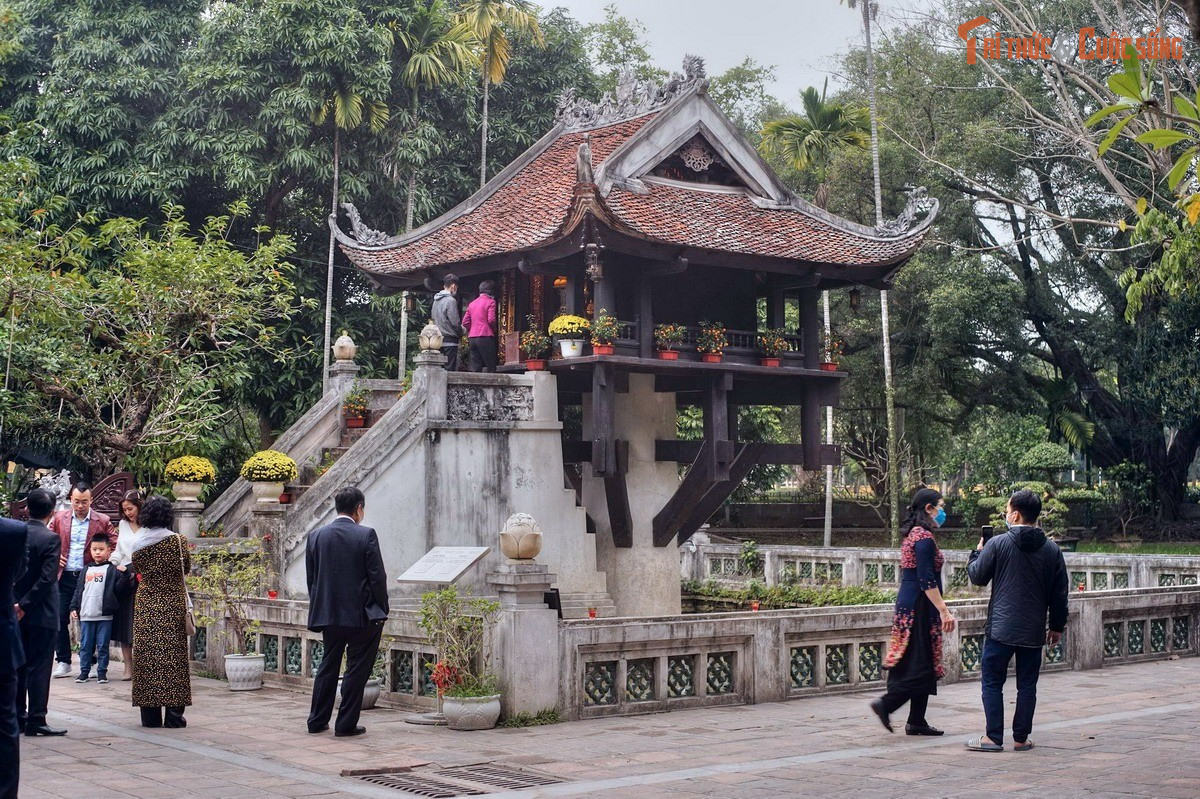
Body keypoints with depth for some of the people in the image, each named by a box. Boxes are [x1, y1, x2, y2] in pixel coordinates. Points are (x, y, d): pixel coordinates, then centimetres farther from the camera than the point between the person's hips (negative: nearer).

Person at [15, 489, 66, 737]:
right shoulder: (50, 539, -14)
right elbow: (47, 579, -20)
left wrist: (18, 604, 10)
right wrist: (25, 605, -14)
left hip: (16, 612, 6)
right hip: (42, 614, -5)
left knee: (18, 667, 13)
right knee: (39, 668, -1)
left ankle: (18, 717, 19)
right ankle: (36, 720, 0)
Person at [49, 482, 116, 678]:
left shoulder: (102, 521, -2)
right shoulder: (60, 518, 5)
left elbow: (116, 545, 2)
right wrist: (54, 557, 2)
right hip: (64, 577, 2)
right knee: (60, 619, 1)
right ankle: (63, 662, 12)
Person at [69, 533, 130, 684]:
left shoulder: (112, 570, 2)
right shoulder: (86, 570, 14)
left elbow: (118, 588, -7)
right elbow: (79, 590, 15)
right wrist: (74, 607, 7)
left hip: (105, 615, -3)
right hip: (86, 615, 3)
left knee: (103, 646, 2)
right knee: (85, 645, 8)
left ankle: (102, 672, 9)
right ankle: (84, 671, 16)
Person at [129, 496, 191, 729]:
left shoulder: (138, 543, 0)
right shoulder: (176, 540, -7)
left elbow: (137, 569, 12)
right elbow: (186, 567, 5)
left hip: (146, 605, 2)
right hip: (173, 605, -2)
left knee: (147, 656, 5)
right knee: (173, 656, 2)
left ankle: (150, 715, 5)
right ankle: (174, 715, 1)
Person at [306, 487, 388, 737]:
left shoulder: (316, 536, 2)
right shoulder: (366, 535, -11)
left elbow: (311, 578, 8)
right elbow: (377, 577, -11)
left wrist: (320, 609, 17)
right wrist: (381, 611, 0)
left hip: (328, 614, 5)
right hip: (362, 615, -5)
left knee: (328, 667, 17)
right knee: (357, 669, 4)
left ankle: (317, 721, 21)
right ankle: (346, 724, 5)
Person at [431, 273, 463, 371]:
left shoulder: (436, 301, 13)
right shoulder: (451, 300, -12)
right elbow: (455, 322, -14)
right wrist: (461, 333, 4)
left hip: (438, 340, 8)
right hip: (450, 341, -8)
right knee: (450, 369, -8)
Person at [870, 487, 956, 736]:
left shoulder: (913, 535, 15)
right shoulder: (924, 537, -15)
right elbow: (927, 581, -20)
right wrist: (944, 611, -20)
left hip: (908, 603, 10)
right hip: (920, 606, -10)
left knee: (920, 665, 11)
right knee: (921, 666, -6)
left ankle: (917, 722, 12)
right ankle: (886, 704, -7)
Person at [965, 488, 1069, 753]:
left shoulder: (998, 544, -9)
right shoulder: (1051, 549, 4)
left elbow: (977, 576, 1)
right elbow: (1060, 592, 9)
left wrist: (977, 552, 19)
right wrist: (1057, 626, 18)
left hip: (1001, 628, -4)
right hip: (1034, 631, 4)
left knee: (992, 681, 4)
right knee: (1027, 684, 9)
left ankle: (993, 737, 2)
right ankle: (1021, 738, 11)